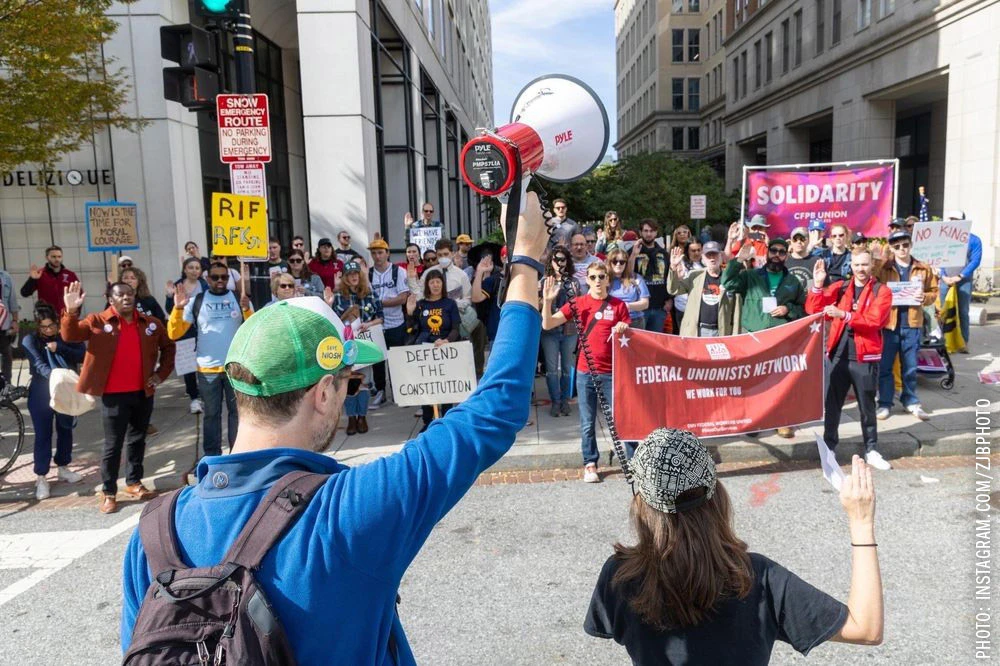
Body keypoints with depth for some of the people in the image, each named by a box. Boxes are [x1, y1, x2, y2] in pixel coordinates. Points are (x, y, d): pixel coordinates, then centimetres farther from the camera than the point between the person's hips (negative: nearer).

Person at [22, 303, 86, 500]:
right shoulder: (30, 340, -7)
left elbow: (82, 355, -12)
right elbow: (39, 365, -22)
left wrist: (59, 348, -23)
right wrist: (53, 375, -41)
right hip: (41, 395, -3)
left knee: (65, 430, 15)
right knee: (43, 435, 1)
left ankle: (63, 468, 32)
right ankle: (41, 478, 10)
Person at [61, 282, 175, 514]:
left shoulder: (150, 324, 5)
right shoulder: (98, 322, -3)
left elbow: (168, 346, 17)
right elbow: (70, 335, -16)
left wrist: (161, 373, 8)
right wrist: (71, 312, -33)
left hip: (143, 393, 4)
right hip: (114, 395, -3)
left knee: (137, 440, 15)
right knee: (113, 444, 2)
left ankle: (134, 482, 30)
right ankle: (108, 492, 12)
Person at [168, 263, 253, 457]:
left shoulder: (240, 300, 2)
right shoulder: (196, 302, 1)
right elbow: (174, 334, -4)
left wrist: (247, 310, -22)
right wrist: (177, 309, -18)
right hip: (207, 369, 0)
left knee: (237, 411, 10)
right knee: (211, 414, 9)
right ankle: (212, 456, 18)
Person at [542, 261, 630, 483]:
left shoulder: (618, 305, 2)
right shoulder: (578, 303, 2)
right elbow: (548, 324, -4)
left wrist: (624, 330, -15)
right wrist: (547, 301, -17)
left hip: (611, 371, -1)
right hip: (585, 371, 1)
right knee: (587, 422, 8)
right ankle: (590, 464, 19)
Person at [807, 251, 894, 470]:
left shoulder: (882, 291, -1)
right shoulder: (840, 287, 8)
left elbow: (874, 320, -16)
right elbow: (813, 309, 0)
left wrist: (844, 315, -27)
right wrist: (818, 284, -13)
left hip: (865, 357, -2)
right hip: (837, 354, 2)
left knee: (867, 407, 9)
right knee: (831, 404, 6)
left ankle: (871, 451, 20)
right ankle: (829, 448, 18)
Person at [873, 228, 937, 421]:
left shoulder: (923, 269, 5)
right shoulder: (883, 268, -1)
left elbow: (934, 292, 11)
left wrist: (924, 298, -10)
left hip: (912, 323, 2)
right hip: (888, 322, -2)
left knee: (910, 366, 10)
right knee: (884, 365, 3)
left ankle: (910, 401, 25)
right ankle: (885, 403, 13)